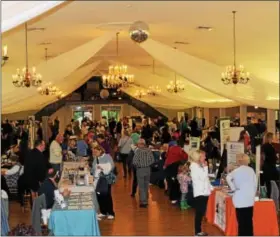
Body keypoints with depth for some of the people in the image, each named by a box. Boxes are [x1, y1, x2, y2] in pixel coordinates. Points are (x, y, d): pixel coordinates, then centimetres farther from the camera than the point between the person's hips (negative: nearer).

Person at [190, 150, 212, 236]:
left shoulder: (200, 166, 16)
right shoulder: (194, 166, -12)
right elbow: (203, 178, -20)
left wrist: (211, 188, 15)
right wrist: (205, 167, -14)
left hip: (204, 192, 9)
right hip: (199, 193, -9)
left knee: (201, 213, 12)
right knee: (199, 213, -4)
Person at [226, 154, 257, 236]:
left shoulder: (237, 171, -4)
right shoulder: (251, 170, 1)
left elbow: (228, 177, -18)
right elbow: (255, 184, 5)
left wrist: (233, 188, -8)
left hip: (240, 199, -3)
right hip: (250, 199, 3)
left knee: (241, 220, 1)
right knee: (249, 220, 10)